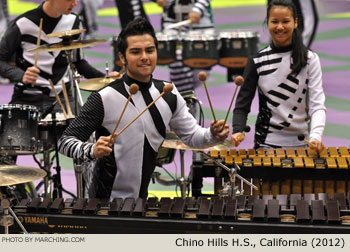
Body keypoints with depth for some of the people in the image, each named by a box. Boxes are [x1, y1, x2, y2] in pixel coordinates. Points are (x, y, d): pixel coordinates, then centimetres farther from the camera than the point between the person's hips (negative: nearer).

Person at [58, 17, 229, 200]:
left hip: (145, 196, 6)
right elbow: (65, 142, -18)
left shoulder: (168, 95, -1)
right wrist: (92, 150, -37)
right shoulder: (105, 99, -18)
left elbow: (192, 135, 7)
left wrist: (213, 135, -14)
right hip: (108, 199, -5)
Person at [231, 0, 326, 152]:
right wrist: (238, 131, -22)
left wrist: (315, 137, -27)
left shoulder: (310, 59, -2)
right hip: (266, 142, 0)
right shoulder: (257, 62, -1)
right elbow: (242, 104, -3)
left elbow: (317, 105, -9)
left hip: (301, 143, 0)